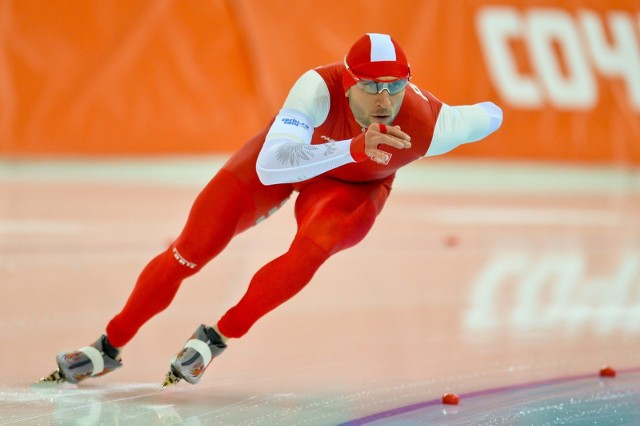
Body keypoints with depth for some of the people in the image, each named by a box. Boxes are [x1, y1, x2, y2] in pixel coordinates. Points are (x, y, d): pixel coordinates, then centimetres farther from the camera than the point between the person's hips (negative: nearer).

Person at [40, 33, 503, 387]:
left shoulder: (428, 125, -37)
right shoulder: (320, 88, -43)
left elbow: (490, 115, -16)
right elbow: (269, 167, -56)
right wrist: (352, 148, -67)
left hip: (354, 187, 0)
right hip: (290, 149, 0)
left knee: (312, 248, -32)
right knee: (191, 251, -3)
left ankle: (218, 338, -12)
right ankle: (109, 347, 18)